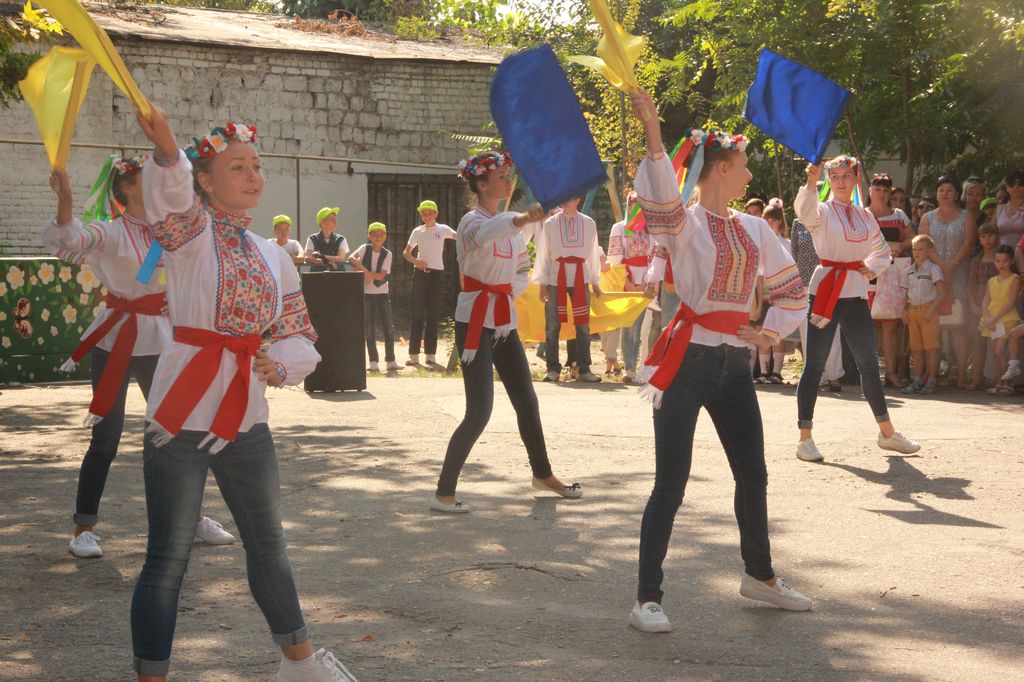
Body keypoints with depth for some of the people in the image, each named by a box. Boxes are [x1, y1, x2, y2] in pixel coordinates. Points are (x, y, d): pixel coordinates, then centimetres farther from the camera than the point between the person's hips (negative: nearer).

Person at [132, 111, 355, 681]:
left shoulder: (273, 256, 10)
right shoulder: (191, 232, -5)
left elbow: (303, 340, 15)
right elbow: (172, 195, -30)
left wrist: (279, 363, -8)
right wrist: (166, 147, -51)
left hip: (246, 416, 6)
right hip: (182, 414, -6)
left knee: (268, 543, 18)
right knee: (169, 555, -4)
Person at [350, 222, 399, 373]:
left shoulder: (387, 254, -1)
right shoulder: (365, 249, -2)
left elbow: (382, 275, -11)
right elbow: (351, 258, -21)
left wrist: (365, 272, -19)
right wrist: (365, 270, -30)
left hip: (382, 294, 1)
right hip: (367, 294, -1)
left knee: (388, 327, -1)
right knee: (370, 328, 0)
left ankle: (390, 360, 6)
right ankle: (373, 362, 3)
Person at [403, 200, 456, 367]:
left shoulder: (442, 229, 1)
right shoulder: (417, 232, 8)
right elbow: (406, 253, 15)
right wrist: (415, 261, -6)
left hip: (437, 273, -1)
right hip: (420, 273, 1)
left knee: (432, 315, 2)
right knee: (417, 314, -1)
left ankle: (431, 354, 6)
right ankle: (414, 354, -1)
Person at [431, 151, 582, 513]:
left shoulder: (509, 222, 11)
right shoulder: (473, 221, -14)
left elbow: (523, 269, 22)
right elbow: (484, 235, -41)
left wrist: (509, 293, -1)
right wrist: (522, 219, -61)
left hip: (504, 320, 8)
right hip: (475, 322, -8)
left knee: (526, 401, 15)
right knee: (479, 411, -12)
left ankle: (543, 474, 32)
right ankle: (443, 493, -3)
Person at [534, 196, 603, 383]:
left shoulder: (589, 223, 8)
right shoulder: (550, 224, 4)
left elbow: (593, 253, 14)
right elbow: (543, 253, 4)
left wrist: (595, 281, 15)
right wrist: (542, 283, -1)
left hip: (580, 278, 1)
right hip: (556, 278, -1)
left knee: (583, 326, 1)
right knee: (552, 326, 0)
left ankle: (584, 369, 6)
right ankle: (553, 369, 6)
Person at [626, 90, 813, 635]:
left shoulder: (753, 228, 12)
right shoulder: (683, 222, -7)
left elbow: (791, 286, 21)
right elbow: (662, 201, -32)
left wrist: (772, 332, 7)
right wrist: (653, 134, -43)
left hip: (734, 364, 7)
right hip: (687, 360, -6)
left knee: (752, 473, 15)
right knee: (670, 483, -6)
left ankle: (759, 575, 36)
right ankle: (647, 598, 2)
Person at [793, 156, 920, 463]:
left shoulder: (865, 216, 12)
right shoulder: (822, 211, -4)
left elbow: (882, 251, 26)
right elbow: (805, 211, -30)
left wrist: (873, 268, 4)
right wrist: (811, 182, -48)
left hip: (856, 293, 5)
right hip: (825, 291, -5)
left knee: (869, 363, 12)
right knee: (815, 365, -4)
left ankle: (887, 432, 23)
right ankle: (805, 438, 1)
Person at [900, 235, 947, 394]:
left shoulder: (933, 269, -6)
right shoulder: (910, 271, 13)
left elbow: (941, 293, -10)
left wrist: (931, 310, -17)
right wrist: (905, 310, 6)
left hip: (928, 309, -6)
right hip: (913, 310, 6)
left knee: (930, 346, -4)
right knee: (916, 347, 9)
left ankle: (931, 381, -1)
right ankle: (917, 380, 14)